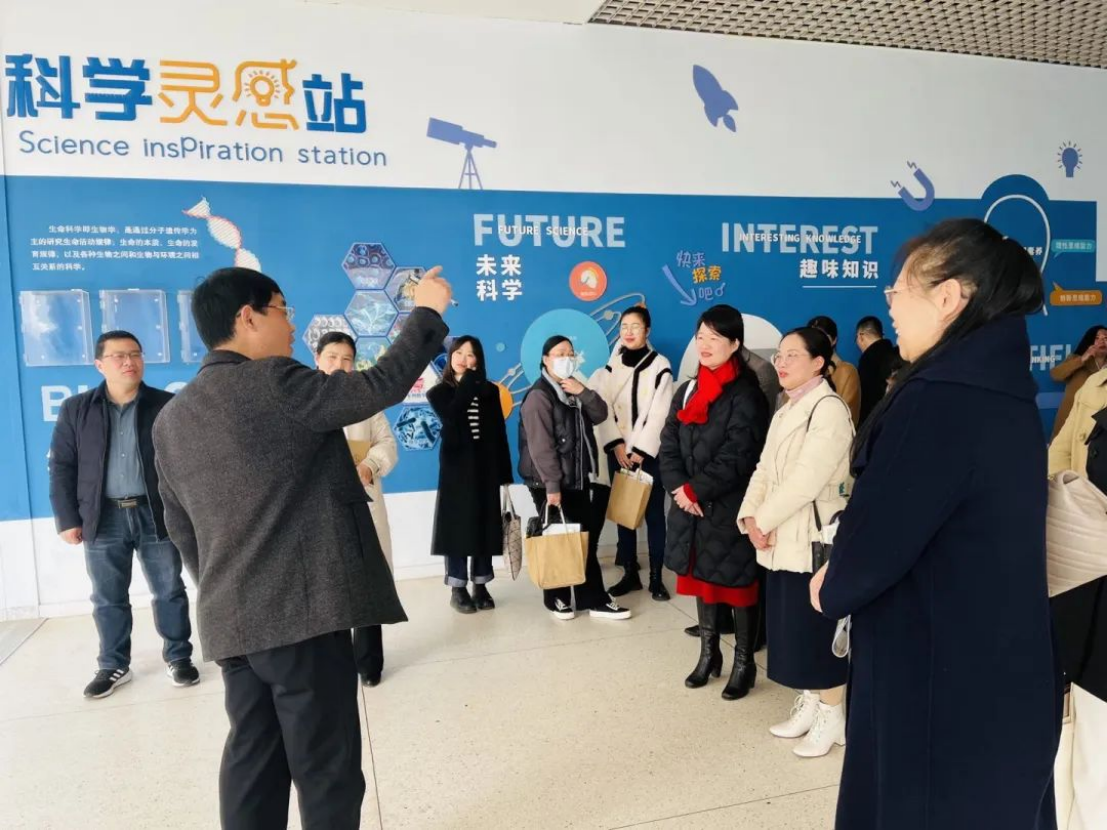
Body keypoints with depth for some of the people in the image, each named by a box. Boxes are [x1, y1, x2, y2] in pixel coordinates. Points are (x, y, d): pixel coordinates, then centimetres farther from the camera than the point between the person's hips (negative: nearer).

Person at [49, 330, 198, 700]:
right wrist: (68, 518, -1)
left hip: (156, 514, -1)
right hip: (104, 519, 1)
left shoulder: (167, 405, -1)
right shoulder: (75, 410, 4)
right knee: (108, 598, 11)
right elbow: (62, 467, 5)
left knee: (169, 591, 8)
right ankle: (113, 666, 27)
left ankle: (178, 657, 22)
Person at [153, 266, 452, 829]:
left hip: (230, 620, 8)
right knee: (326, 768, 5)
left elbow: (181, 528, 15)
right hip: (302, 610, -8)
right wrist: (427, 312, -1)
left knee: (253, 759, 17)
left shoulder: (171, 418, 10)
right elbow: (380, 387, -13)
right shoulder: (274, 383, -15)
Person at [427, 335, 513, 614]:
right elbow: (451, 417, -18)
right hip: (456, 467, -2)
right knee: (457, 525, 1)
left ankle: (480, 586, 17)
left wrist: (504, 472, 1)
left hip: (485, 467, 2)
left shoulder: (490, 390, 9)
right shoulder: (439, 392, 4)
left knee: (485, 525, 6)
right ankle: (458, 589, 10)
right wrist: (468, 382, -10)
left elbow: (500, 433, 6)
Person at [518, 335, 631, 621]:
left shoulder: (574, 390, 15)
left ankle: (593, 599, 13)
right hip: (551, 483, -8)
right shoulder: (539, 395, -13)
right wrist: (551, 485, -22)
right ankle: (557, 598, 19)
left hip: (577, 478, 8)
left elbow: (600, 415, 6)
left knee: (587, 536, 6)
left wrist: (583, 392, -11)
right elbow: (540, 445, -20)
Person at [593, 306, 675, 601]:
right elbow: (601, 409, 1)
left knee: (654, 514, 0)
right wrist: (616, 444, -10)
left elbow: (659, 414, -8)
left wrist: (641, 451, -12)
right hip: (618, 452, 3)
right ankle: (630, 574, 18)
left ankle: (656, 577, 8)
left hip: (649, 452, -3)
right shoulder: (610, 366, 8)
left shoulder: (660, 365, -2)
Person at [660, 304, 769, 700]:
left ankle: (743, 664, 21)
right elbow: (669, 446, 6)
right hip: (691, 507, 6)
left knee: (737, 585, 5)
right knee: (701, 581, 16)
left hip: (730, 510, -6)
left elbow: (736, 459, -16)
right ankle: (708, 654, 32)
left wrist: (696, 490, -15)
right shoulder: (687, 391, 11)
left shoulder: (746, 396, -10)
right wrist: (679, 488, -10)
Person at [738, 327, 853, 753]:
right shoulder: (784, 413, 16)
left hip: (813, 538, -8)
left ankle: (831, 716, 18)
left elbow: (807, 479, -20)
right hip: (780, 538, 8)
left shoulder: (829, 409, -13)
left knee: (818, 628, 1)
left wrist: (763, 519, -14)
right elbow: (764, 470, 10)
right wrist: (750, 517, -5)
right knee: (792, 628, 15)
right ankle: (808, 703, 30)